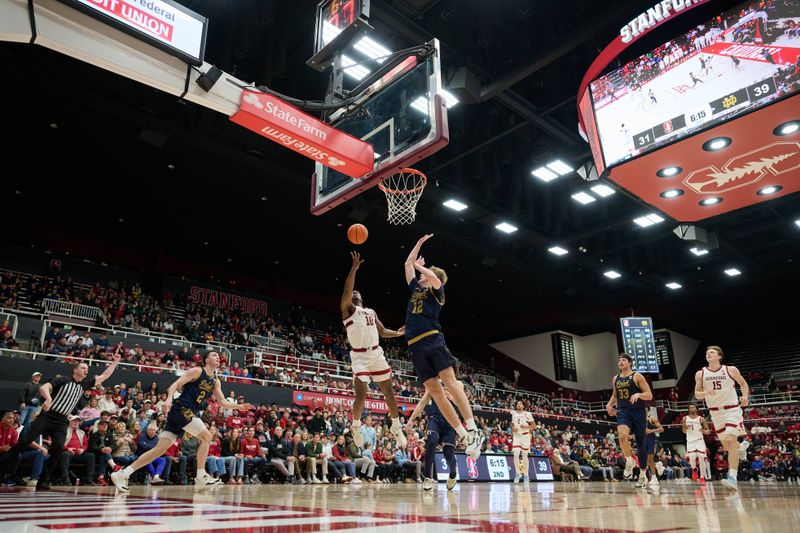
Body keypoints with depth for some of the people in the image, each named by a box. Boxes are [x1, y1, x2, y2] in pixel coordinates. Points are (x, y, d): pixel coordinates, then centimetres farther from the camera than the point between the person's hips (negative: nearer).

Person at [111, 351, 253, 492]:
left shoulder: (215, 381, 20)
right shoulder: (197, 371, -3)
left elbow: (222, 402, 23)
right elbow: (175, 384, -10)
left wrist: (240, 406, 14)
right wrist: (169, 398, -27)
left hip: (190, 413, 7)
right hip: (181, 408, -7)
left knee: (161, 449, 1)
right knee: (206, 437, -9)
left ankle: (122, 474, 4)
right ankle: (201, 477, -3)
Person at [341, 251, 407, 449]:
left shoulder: (371, 312, 21)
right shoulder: (348, 309, 2)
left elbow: (383, 332, 25)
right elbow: (346, 290, -16)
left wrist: (399, 333, 8)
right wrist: (354, 267, -22)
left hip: (376, 353, 6)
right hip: (360, 355, -5)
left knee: (388, 391, 7)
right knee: (361, 395, -11)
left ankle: (396, 427, 22)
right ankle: (356, 426, 16)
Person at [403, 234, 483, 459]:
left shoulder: (436, 291, 9)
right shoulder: (415, 289, 26)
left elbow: (433, 277, -14)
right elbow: (407, 264, 31)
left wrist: (419, 265, 4)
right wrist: (420, 243, 35)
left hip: (433, 340, -6)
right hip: (416, 347, 6)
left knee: (450, 382, -15)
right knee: (434, 390, -3)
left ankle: (473, 431, -17)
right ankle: (464, 436, -2)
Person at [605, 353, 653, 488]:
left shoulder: (637, 376, -3)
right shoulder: (615, 379, 12)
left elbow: (650, 395, -7)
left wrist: (638, 394, -26)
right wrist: (609, 405, 9)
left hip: (638, 412, -3)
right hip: (623, 411, 3)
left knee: (640, 444, 6)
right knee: (622, 435, -27)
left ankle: (643, 475, 23)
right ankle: (629, 462, -3)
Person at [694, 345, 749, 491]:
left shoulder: (731, 370, -5)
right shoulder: (700, 374, -2)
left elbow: (743, 383, 11)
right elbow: (697, 394, 1)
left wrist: (745, 396, -6)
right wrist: (706, 392, -20)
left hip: (732, 409, -3)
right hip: (715, 411, 3)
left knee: (731, 440, -18)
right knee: (726, 445, 11)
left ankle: (732, 477, -19)